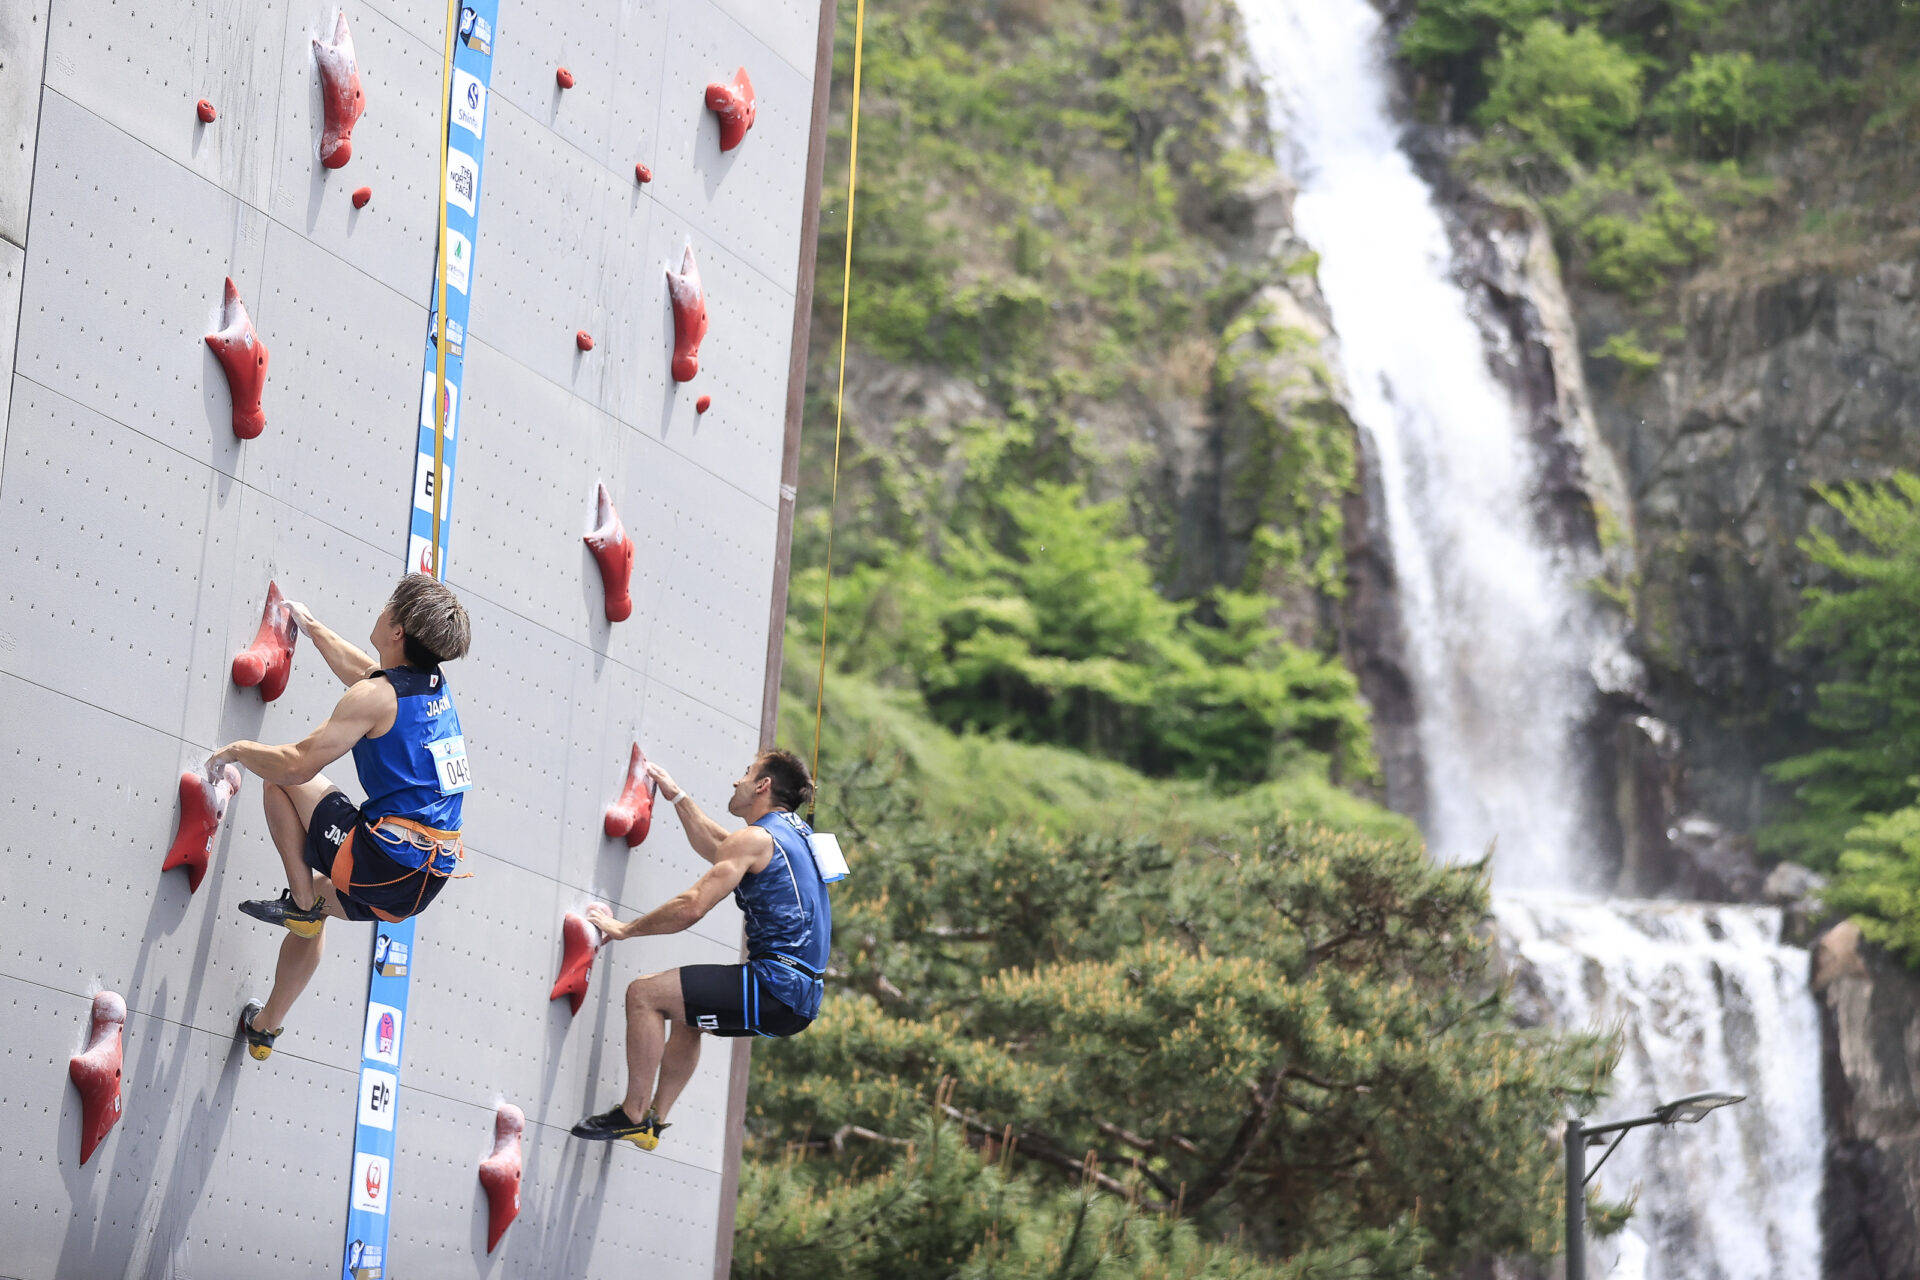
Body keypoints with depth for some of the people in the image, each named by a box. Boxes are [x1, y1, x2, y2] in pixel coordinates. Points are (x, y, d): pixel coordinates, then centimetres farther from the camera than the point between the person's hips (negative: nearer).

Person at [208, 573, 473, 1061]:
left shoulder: (376, 696, -13)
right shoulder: (435, 686, 11)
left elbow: (299, 764, -14)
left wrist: (240, 750, 4)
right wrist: (311, 627, 46)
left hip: (384, 862, -8)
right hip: (428, 882, 8)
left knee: (282, 779, 8)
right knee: (319, 900, 34)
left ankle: (301, 900, 4)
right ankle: (265, 1027, 41)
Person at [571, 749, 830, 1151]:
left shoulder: (755, 838, -10)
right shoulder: (795, 833, 19)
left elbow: (692, 907, -14)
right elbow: (715, 850, 36)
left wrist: (624, 929, -2)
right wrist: (678, 797, 42)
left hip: (775, 990, -10)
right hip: (802, 995, 10)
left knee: (644, 993, -6)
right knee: (684, 1014, 30)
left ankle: (632, 1116, -5)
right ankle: (654, 1120, 26)